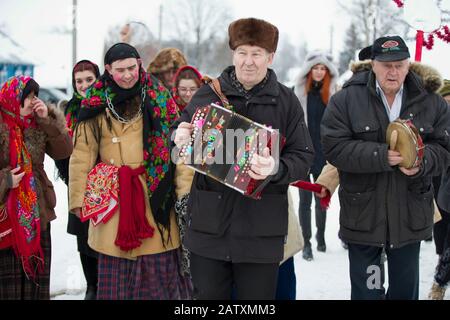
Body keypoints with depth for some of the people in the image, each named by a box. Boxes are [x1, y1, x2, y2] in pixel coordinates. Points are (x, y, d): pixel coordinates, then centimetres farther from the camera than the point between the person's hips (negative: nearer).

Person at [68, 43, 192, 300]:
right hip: (112, 199, 0)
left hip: (154, 196, 0)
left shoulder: (158, 98, 5)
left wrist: (185, 189, -5)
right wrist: (78, 199, -5)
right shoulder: (96, 105, 3)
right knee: (117, 270, 6)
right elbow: (82, 156, 1)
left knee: (159, 267, 4)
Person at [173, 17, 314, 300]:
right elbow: (182, 133, 13)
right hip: (209, 224, 2)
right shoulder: (209, 94, 5)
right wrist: (180, 137, -11)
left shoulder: (286, 101, 1)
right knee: (208, 295, 11)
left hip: (261, 230, -1)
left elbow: (303, 158, -1)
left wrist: (276, 168, -23)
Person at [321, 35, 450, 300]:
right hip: (363, 215, -2)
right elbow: (334, 147, -14)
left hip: (411, 215, 3)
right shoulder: (346, 100, -6)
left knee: (406, 288, 17)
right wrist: (381, 156, -25)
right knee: (366, 289, 9)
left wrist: (422, 162, -21)